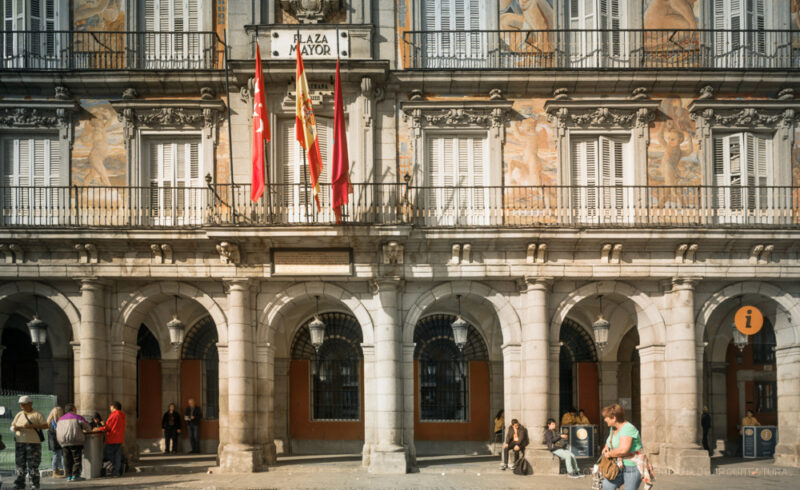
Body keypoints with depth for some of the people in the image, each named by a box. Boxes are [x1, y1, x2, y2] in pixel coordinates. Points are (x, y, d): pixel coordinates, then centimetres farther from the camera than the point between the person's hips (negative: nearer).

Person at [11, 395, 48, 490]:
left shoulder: (37, 415, 0)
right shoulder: (19, 415, 16)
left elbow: (46, 425, -7)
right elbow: (12, 426, 17)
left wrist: (32, 426, -18)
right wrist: (14, 428, -8)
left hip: (33, 443, -5)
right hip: (19, 443, 5)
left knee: (33, 464, -6)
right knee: (20, 463, 2)